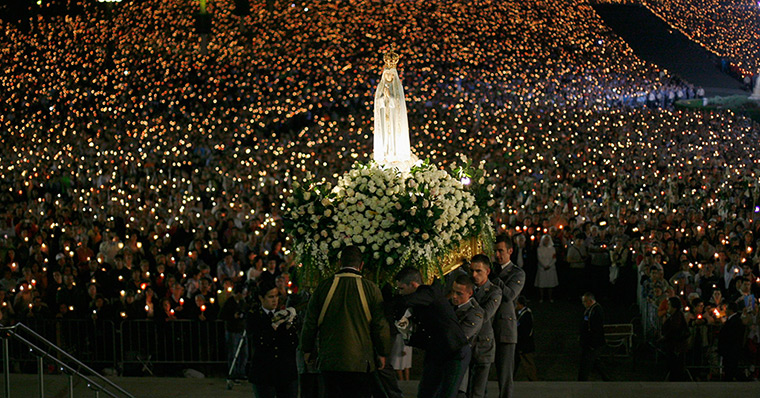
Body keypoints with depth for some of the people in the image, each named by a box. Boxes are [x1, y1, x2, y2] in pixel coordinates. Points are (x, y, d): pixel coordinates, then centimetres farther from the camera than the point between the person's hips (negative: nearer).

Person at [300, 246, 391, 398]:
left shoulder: (324, 287, 0)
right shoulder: (371, 288, -5)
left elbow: (310, 323, 6)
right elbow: (380, 325, -1)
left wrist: (307, 350, 19)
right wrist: (382, 353, 12)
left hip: (330, 361, 2)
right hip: (360, 362, -2)